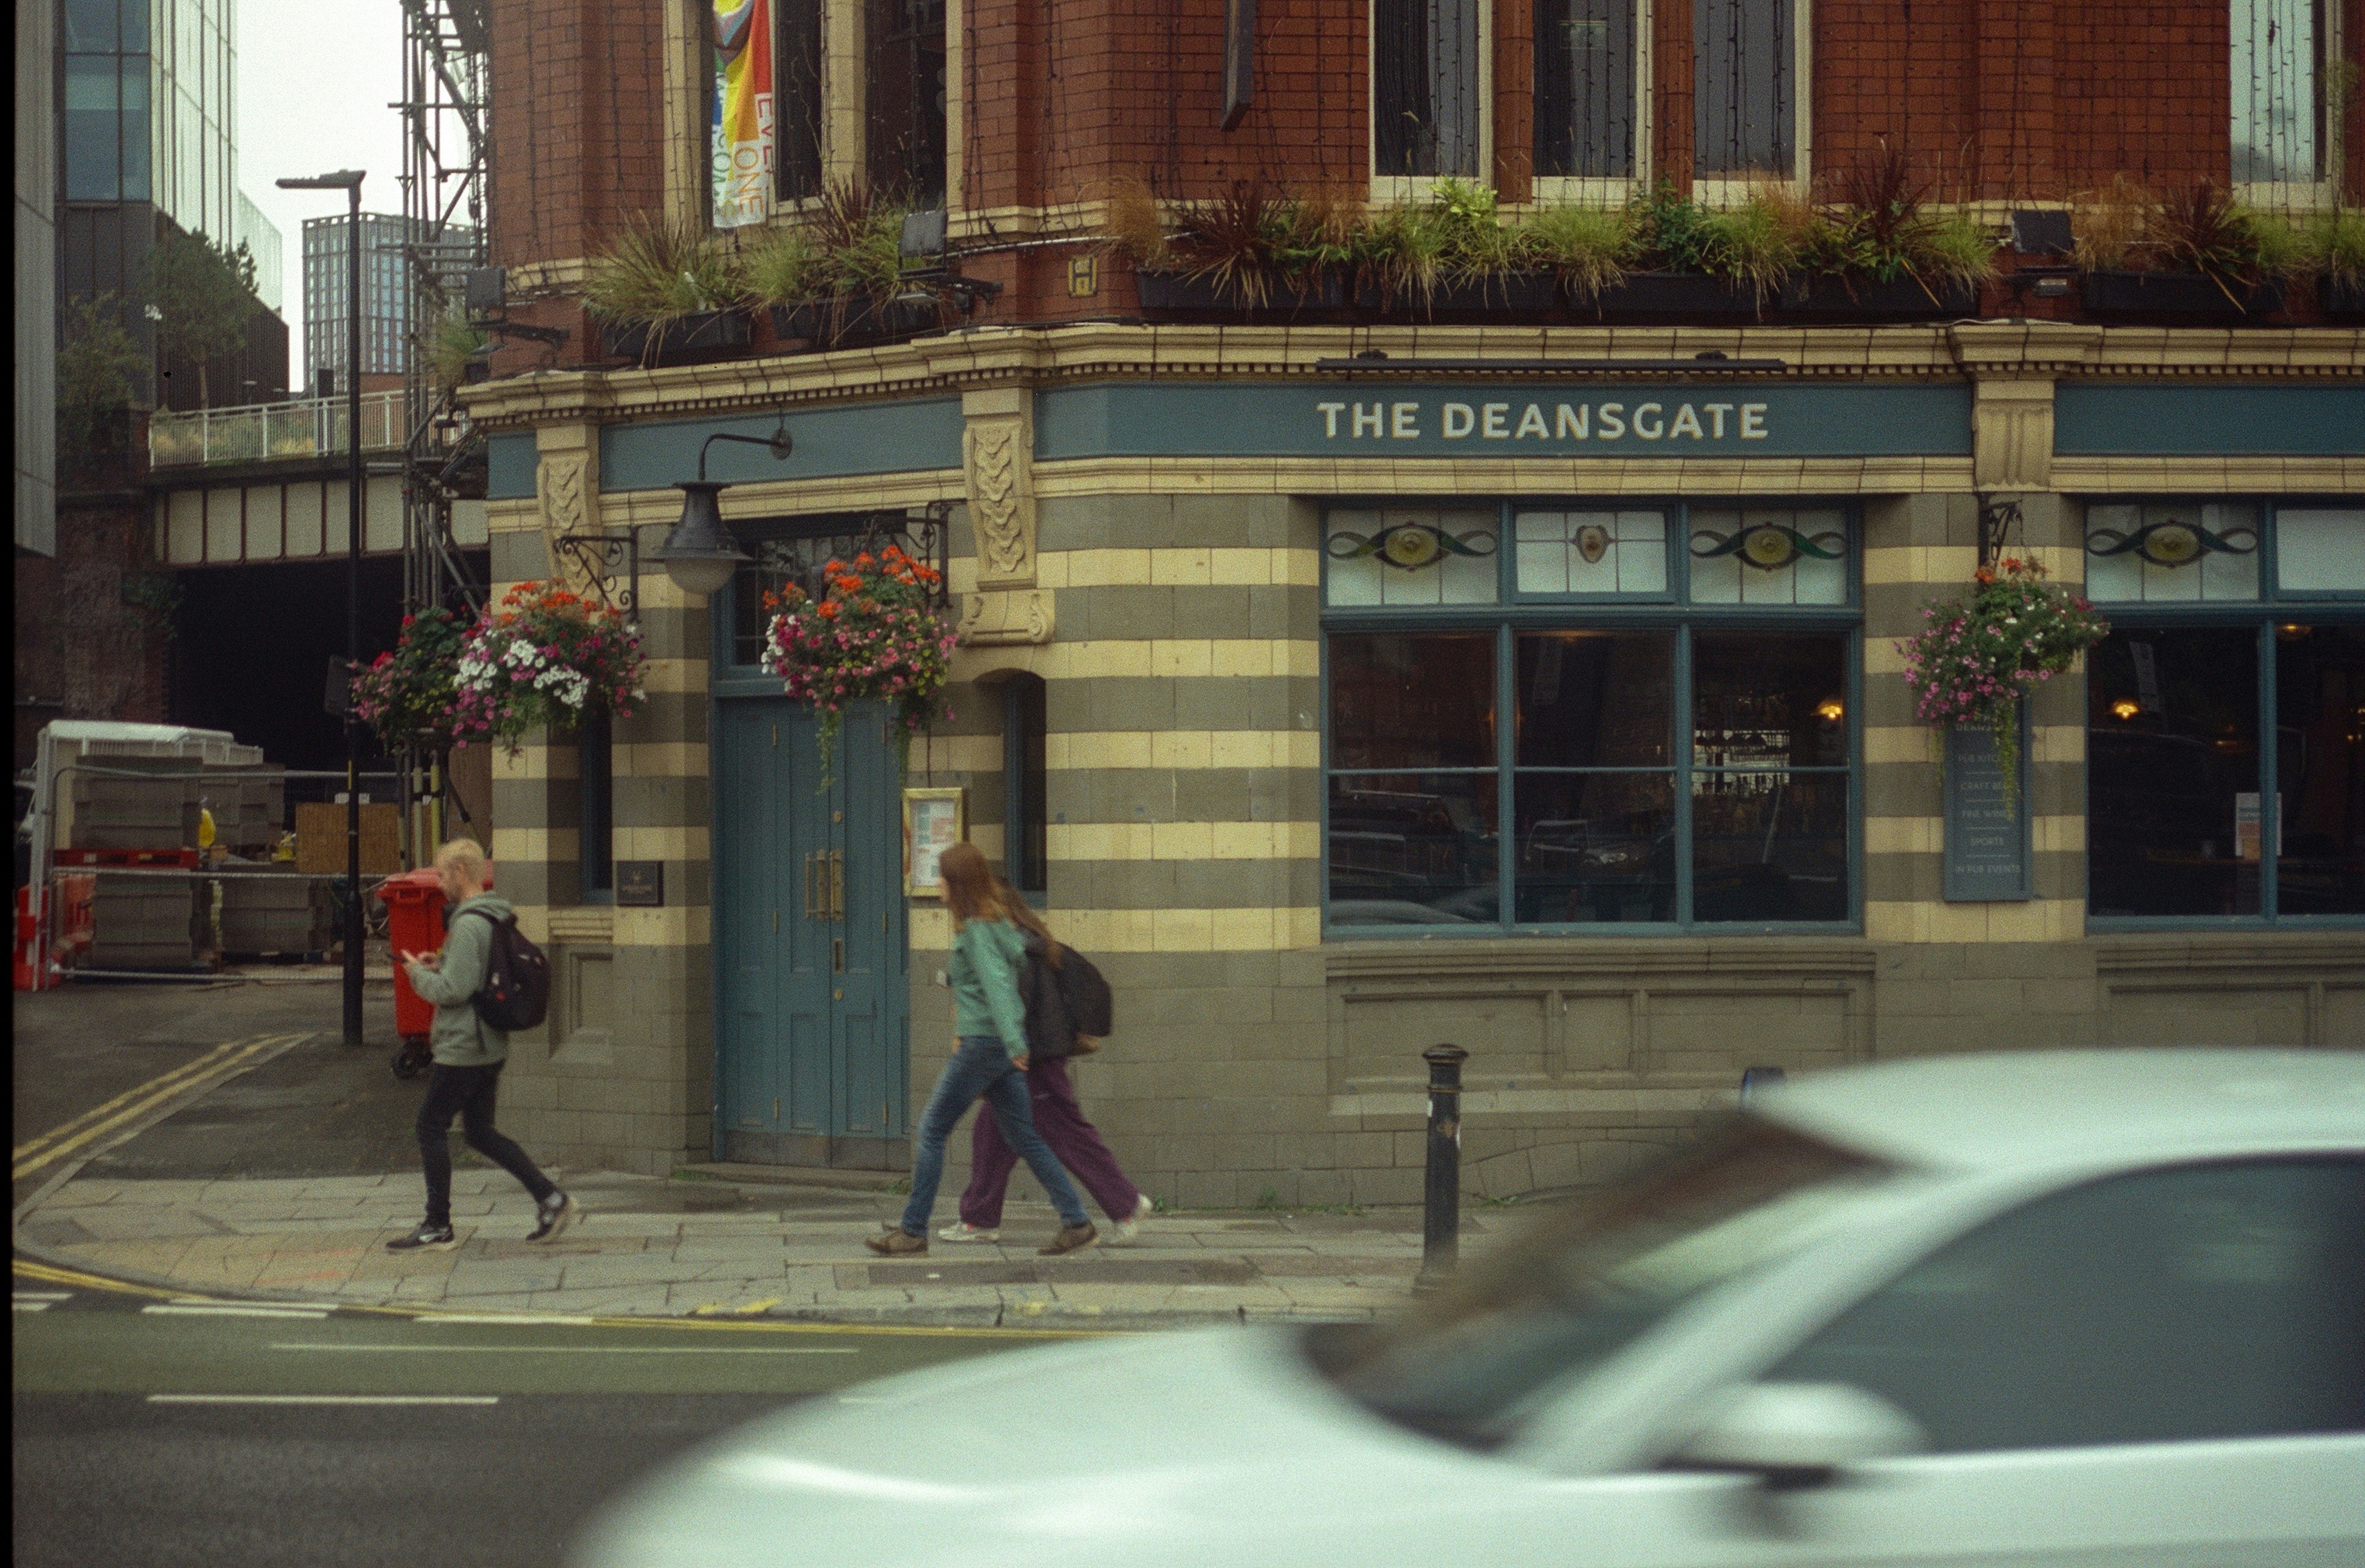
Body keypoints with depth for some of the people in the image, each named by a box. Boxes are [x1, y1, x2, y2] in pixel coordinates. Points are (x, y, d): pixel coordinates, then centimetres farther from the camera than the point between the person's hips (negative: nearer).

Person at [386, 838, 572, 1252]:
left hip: (462, 1047, -10)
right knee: (481, 1132, 15)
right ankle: (550, 1197, 8)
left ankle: (438, 1228, 6)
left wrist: (419, 974, -6)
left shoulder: (469, 925, -19)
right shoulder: (497, 919, 12)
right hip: (490, 1046, 10)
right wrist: (441, 964, 12)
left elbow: (454, 990, -23)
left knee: (431, 1128, 2)